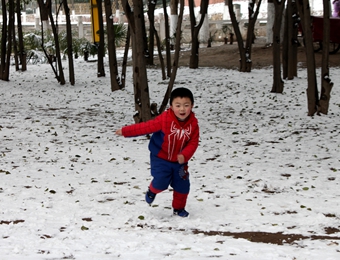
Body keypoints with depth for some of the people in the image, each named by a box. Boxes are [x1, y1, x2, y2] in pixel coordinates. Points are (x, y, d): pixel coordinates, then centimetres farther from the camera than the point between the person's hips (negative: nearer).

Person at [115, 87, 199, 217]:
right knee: (161, 182, -15)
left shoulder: (193, 123, -14)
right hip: (160, 158, -4)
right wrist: (125, 131, -18)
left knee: (182, 185, 5)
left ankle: (179, 208, 28)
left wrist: (184, 155, -29)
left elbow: (193, 143, -11)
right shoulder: (164, 119, -25)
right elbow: (146, 127, -20)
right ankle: (152, 191, 22)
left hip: (178, 160, 4)